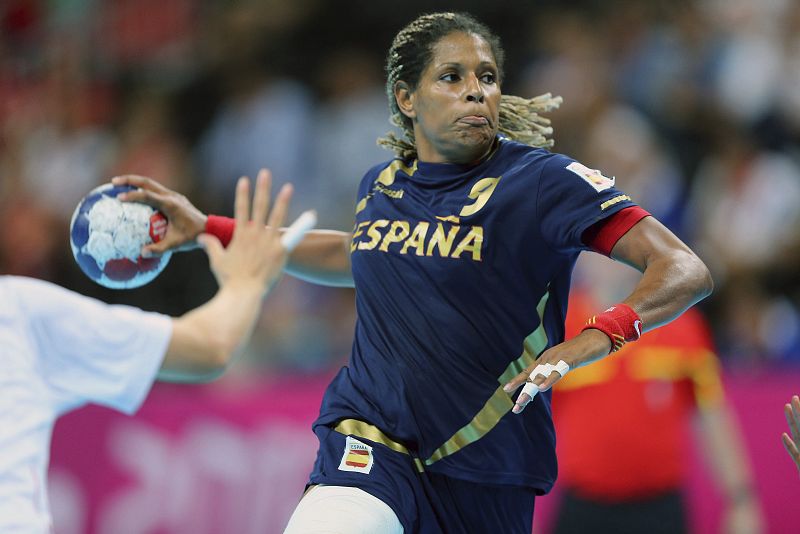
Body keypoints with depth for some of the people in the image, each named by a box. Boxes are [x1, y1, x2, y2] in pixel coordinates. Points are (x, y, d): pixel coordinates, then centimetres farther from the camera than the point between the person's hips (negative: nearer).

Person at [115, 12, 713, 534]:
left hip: (487, 474, -2)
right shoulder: (384, 185, 7)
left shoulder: (544, 181, -8)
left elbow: (687, 272, -13)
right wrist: (206, 229, 29)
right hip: (372, 448, 2)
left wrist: (598, 338, -32)